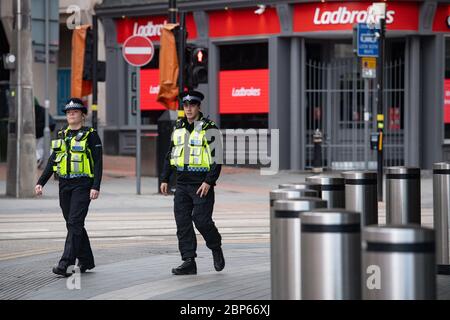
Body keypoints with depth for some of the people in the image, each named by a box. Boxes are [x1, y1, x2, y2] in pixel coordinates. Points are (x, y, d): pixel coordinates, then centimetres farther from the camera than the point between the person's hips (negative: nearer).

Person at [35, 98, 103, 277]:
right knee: (73, 224, 10)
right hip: (65, 186, 6)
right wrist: (41, 182, 6)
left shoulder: (91, 136, -2)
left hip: (82, 185, -6)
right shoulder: (61, 136, 15)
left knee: (75, 223, -14)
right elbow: (52, 162, 15)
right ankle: (86, 261, 21)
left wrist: (96, 187, -17)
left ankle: (66, 263, -19)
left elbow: (98, 163, -7)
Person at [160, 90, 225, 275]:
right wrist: (164, 179, 10)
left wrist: (209, 182, -18)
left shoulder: (209, 129, -5)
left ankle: (216, 248, 18)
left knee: (201, 220, -9)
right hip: (182, 183, 6)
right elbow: (170, 155, 18)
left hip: (202, 184, -6)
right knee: (182, 222, 0)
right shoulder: (178, 128, 13)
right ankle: (188, 262, 3)